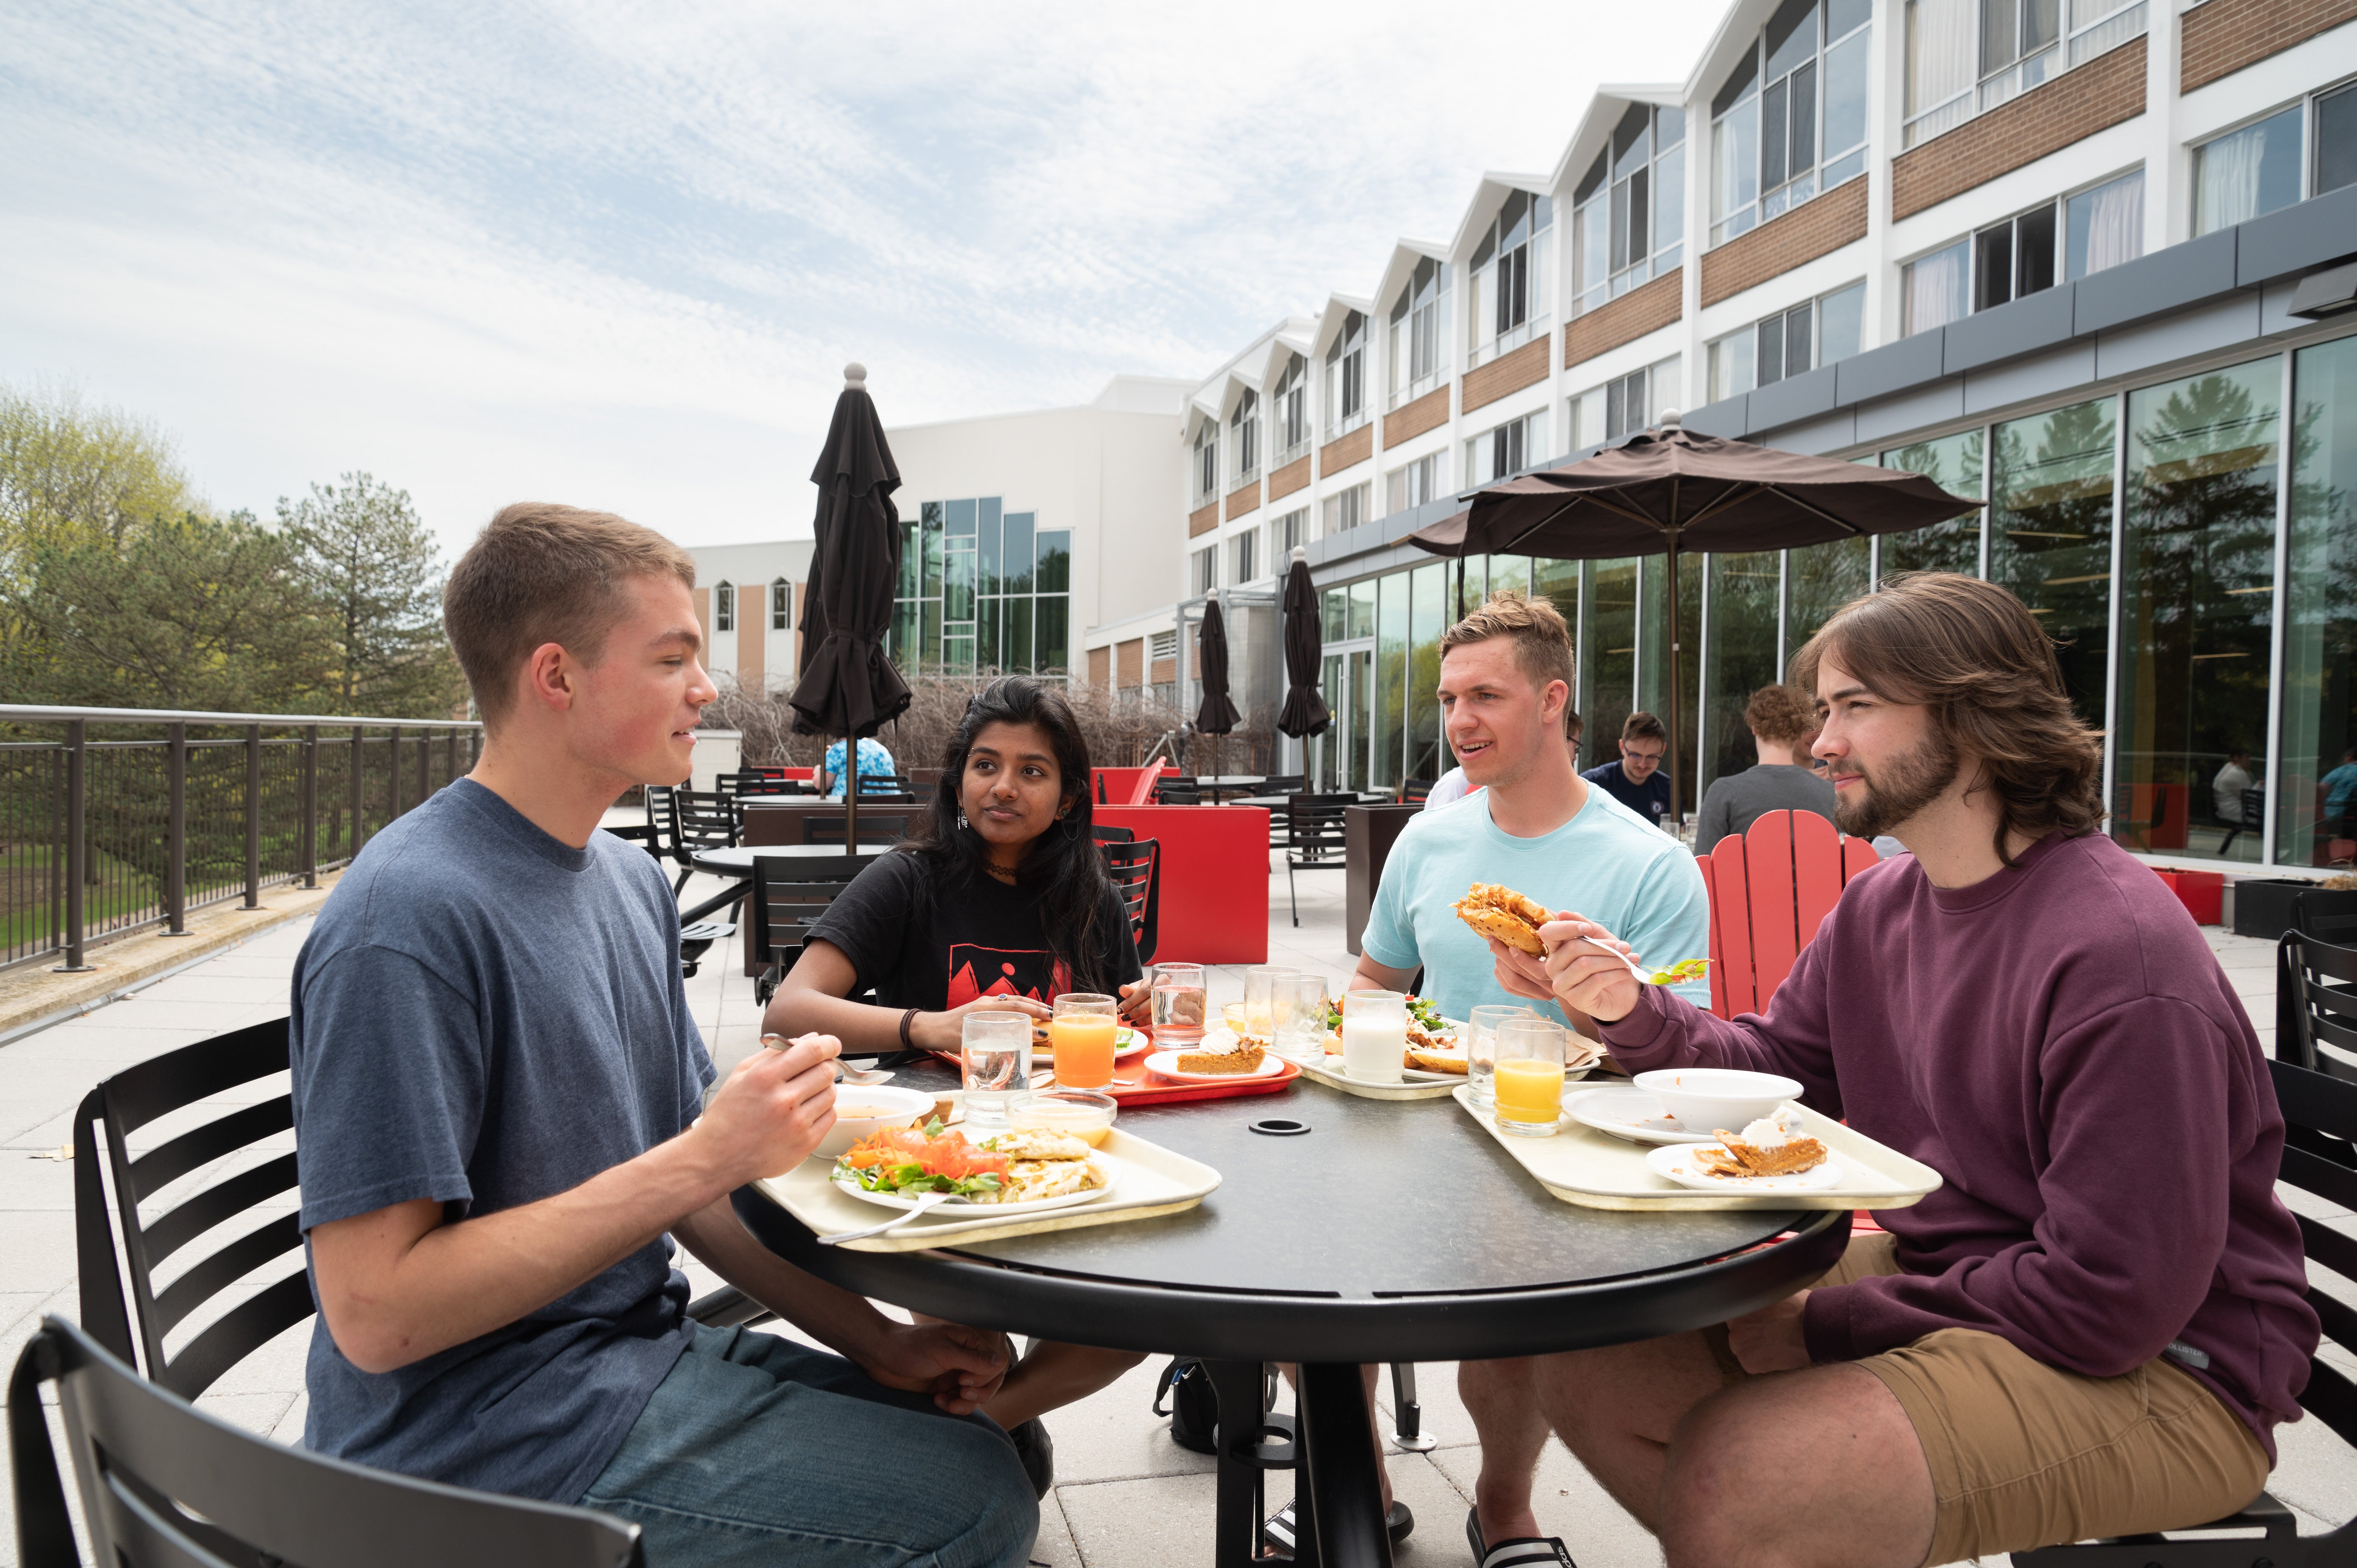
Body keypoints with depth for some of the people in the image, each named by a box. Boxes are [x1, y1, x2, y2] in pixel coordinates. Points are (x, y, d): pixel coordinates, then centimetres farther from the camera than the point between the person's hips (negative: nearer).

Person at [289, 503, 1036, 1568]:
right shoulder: (407, 919, -22)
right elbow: (375, 1315, -23)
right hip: (486, 1437, -8)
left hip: (637, 1353, 8)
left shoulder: (631, 881, 5)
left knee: (987, 1445, 9)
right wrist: (704, 1156, -25)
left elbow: (683, 1182, 8)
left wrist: (873, 1339, -1)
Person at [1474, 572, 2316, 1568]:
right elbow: (1772, 1069, 9)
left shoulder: (2119, 956, -24)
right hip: (1929, 1273, 8)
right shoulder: (1879, 907, 4)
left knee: (1723, 1481, -28)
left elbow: (2108, 1302, -25)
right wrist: (1634, 1012, -11)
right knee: (1581, 1366, -1)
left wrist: (1826, 1326, -19)